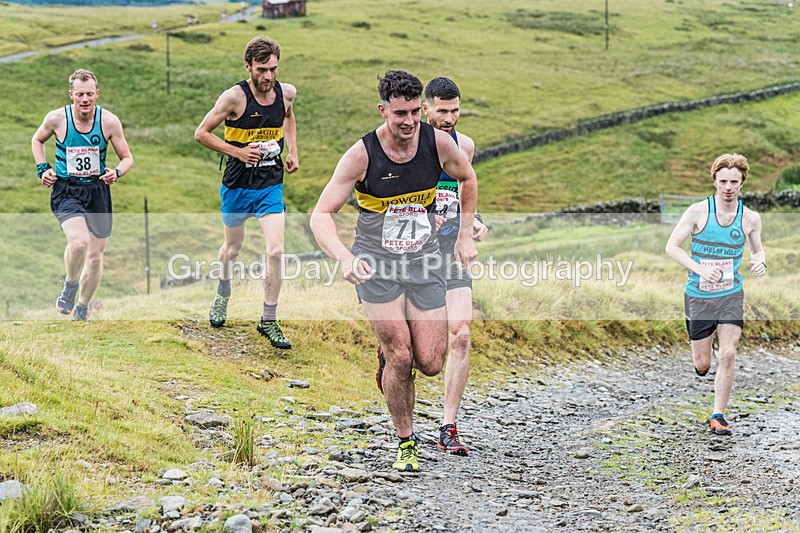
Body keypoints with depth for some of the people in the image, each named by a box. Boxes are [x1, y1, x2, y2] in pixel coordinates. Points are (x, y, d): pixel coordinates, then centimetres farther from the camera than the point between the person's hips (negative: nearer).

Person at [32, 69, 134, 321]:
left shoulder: (109, 121, -7)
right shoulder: (57, 118, -8)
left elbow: (127, 158, 3)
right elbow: (37, 140, 14)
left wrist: (116, 173, -17)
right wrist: (43, 168, 0)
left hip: (97, 191, 2)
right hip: (65, 192, -2)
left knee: (96, 256, 7)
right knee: (79, 241, -28)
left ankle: (82, 308, 29)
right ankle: (70, 284, 2)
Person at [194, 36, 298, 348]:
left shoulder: (287, 93, -3)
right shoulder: (235, 97, -17)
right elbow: (201, 133, -11)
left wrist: (292, 151, 10)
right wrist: (238, 152, -19)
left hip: (271, 186, 2)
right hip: (238, 185, -2)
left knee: (276, 250, -12)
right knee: (232, 248, 17)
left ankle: (268, 322, -1)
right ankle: (222, 296, 49)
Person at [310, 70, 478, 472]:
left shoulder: (439, 143, -8)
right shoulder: (362, 155, -16)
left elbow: (467, 179, 14)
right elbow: (321, 215, -17)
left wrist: (465, 236, 12)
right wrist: (344, 258, -34)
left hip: (425, 264, 3)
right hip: (376, 266, -3)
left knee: (430, 364, -5)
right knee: (401, 357, -14)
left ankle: (390, 353, 32)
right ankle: (406, 443, 7)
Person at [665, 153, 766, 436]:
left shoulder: (750, 218, -2)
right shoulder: (698, 211, -10)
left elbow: (757, 249, 17)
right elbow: (672, 246, -8)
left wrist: (761, 262, -8)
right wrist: (700, 269, -22)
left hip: (731, 295, 1)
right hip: (698, 296, -1)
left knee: (728, 355, -13)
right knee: (702, 365, 4)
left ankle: (718, 417, -1)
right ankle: (701, 359, 43)